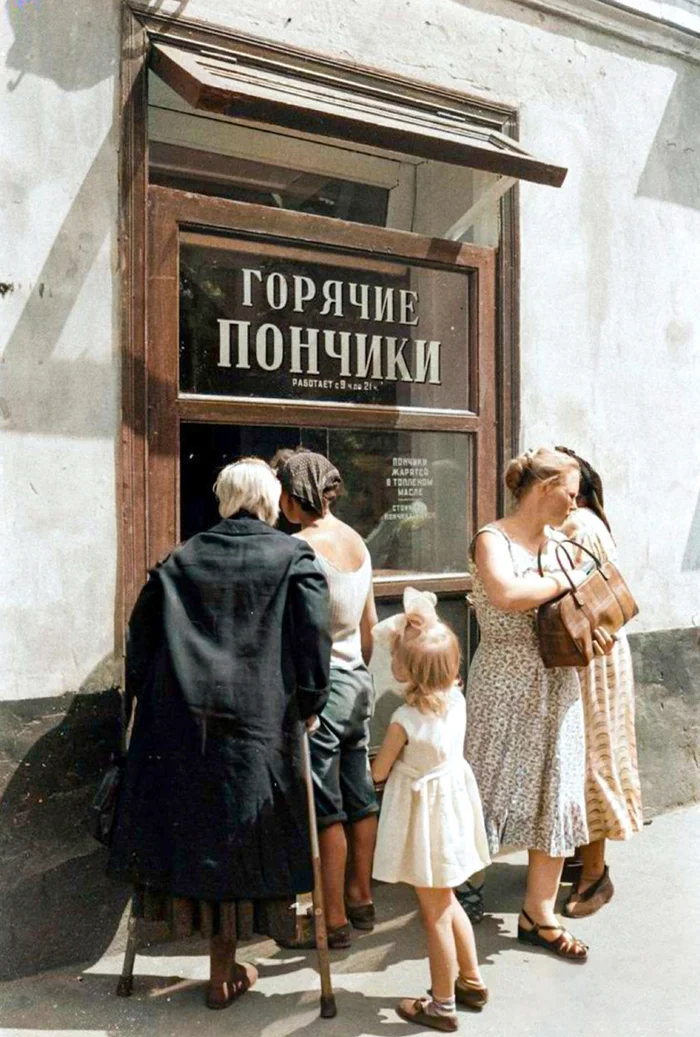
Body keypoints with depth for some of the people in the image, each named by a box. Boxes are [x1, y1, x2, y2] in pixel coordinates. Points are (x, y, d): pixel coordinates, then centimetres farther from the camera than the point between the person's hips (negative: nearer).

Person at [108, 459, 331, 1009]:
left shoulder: (180, 559, 9)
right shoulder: (294, 557, -2)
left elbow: (140, 630, 8)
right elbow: (314, 636, -10)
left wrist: (142, 697, 17)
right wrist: (308, 705, 0)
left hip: (175, 721, 3)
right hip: (257, 723, -2)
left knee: (181, 829, 17)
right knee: (235, 839, 10)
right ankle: (224, 973, 22)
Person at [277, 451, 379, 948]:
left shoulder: (302, 545, -16)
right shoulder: (357, 541, 8)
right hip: (358, 682, 8)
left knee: (324, 806, 2)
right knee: (359, 795, 17)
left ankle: (334, 920, 13)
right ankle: (361, 898, 32)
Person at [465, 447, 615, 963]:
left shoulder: (558, 542, 9)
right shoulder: (493, 539, -12)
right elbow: (507, 595, -31)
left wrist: (591, 629, -1)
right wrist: (564, 581, -18)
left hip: (557, 684, 7)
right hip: (504, 686, -6)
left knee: (556, 794, 9)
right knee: (489, 788, 6)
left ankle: (539, 912, 22)